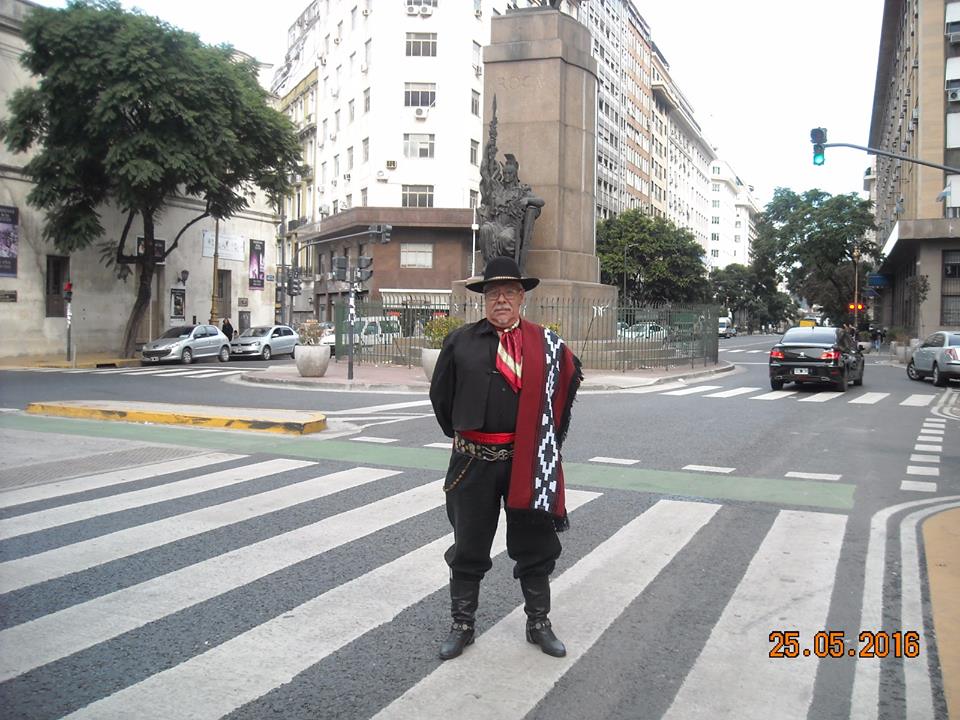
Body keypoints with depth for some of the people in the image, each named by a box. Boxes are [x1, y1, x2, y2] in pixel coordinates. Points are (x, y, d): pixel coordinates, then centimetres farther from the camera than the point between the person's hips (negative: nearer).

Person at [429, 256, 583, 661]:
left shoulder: (545, 344, 1)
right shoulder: (460, 342, -1)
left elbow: (568, 381, 15)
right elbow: (441, 395, 9)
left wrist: (548, 438, 14)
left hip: (529, 460, 1)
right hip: (474, 461, 0)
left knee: (535, 545, 13)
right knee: (469, 547, 11)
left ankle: (538, 624, 31)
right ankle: (462, 625, 27)